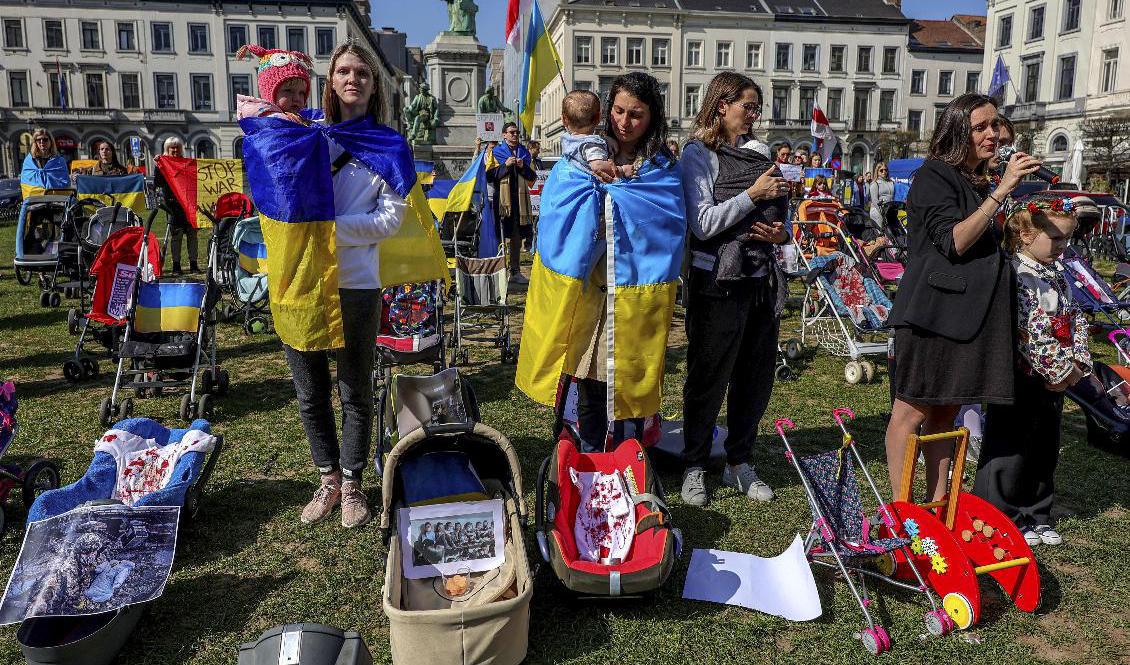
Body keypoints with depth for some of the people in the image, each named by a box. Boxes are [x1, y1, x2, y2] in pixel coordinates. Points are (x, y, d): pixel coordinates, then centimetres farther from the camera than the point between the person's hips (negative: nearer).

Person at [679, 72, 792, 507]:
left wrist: (781, 234, -2)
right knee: (708, 380, 4)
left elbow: (779, 220, 19)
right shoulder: (699, 154, -4)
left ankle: (739, 463, 28)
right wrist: (753, 195, -13)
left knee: (757, 379, 12)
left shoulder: (760, 156, 12)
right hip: (718, 285, -6)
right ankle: (694, 467, 19)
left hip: (762, 283, 6)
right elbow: (703, 224, -15)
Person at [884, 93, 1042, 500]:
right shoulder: (934, 176, -7)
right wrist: (1002, 190, -20)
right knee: (912, 411, -2)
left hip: (968, 313, 8)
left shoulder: (978, 184, 17)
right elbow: (954, 242, -19)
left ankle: (937, 502, 20)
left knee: (946, 412, 12)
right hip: (933, 311, -8)